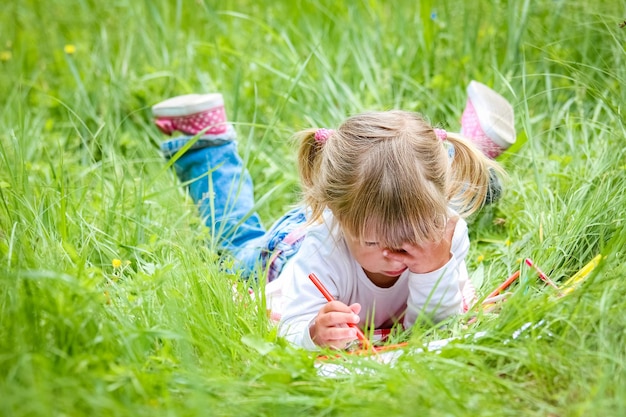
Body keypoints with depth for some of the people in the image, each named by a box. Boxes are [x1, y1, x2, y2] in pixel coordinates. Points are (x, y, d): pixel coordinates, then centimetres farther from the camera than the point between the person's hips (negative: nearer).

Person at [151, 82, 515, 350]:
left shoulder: (447, 229, -43)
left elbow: (433, 327, -36)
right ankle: (206, 143, 44)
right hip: (283, 247, -1)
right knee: (243, 241, 32)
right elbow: (289, 331, -49)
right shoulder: (321, 251, -52)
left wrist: (436, 271, -55)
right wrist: (314, 334, -72)